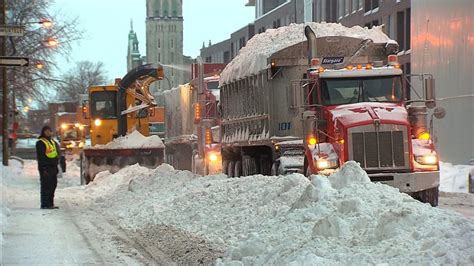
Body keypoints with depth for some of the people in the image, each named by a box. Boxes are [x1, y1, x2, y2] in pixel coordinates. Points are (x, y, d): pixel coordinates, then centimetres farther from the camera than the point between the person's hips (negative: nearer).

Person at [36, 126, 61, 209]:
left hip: (53, 167, 8)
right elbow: (40, 156, -13)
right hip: (45, 168, -8)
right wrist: (44, 169, -19)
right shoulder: (41, 143, -7)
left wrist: (56, 167, 19)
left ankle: (50, 203, 17)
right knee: (46, 186, -9)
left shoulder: (53, 142, 19)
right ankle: (45, 204, -8)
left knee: (53, 185, 10)